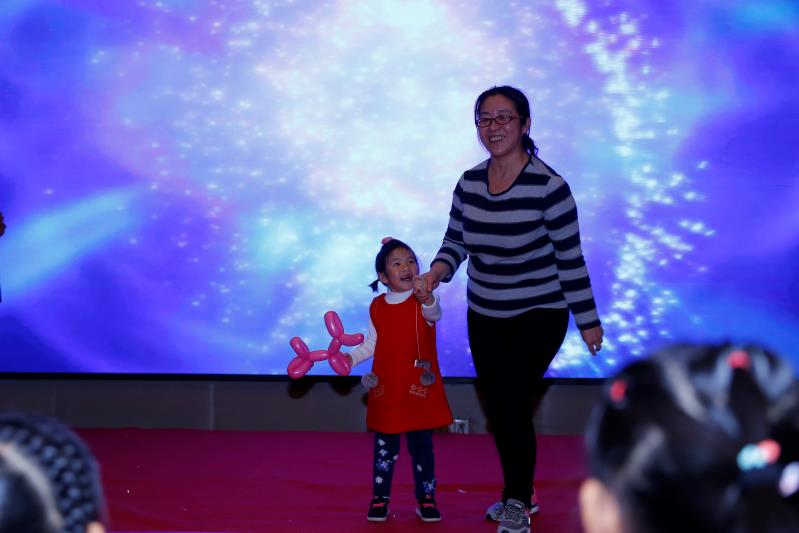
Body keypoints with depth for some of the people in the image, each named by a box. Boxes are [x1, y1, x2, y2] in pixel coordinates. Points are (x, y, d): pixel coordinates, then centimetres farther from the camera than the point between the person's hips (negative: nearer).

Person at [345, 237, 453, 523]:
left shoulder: (422, 300, -8)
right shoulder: (377, 307, 3)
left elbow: (434, 314, -32)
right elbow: (372, 344, 11)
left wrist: (426, 298, -53)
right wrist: (351, 357, -4)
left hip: (419, 389, -2)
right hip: (386, 390, 2)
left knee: (422, 446, 7)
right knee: (384, 447, 9)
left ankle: (426, 498, 20)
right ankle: (380, 498, 20)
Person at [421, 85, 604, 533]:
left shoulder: (548, 186, -18)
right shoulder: (469, 183, -2)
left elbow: (570, 258, -13)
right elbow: (456, 240, 9)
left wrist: (588, 320, -7)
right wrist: (436, 272, -13)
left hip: (539, 316, -5)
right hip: (484, 315, 6)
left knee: (513, 403, -11)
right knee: (497, 408, 10)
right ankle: (519, 495, 30)